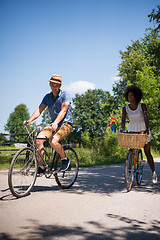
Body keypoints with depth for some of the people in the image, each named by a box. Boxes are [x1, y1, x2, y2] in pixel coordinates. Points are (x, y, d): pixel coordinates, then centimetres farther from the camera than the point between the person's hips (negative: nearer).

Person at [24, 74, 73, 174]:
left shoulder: (65, 95, -11)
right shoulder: (47, 97, 6)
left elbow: (63, 111, -25)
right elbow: (39, 110, -3)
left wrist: (56, 123, -42)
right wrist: (29, 120, -21)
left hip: (66, 124, -6)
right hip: (53, 124, 6)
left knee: (53, 141, -31)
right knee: (39, 139, -18)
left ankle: (65, 159, -4)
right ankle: (41, 167, -7)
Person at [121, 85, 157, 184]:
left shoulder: (142, 106, -12)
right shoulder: (125, 108, -5)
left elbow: (146, 117, -24)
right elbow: (123, 120, -10)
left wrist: (147, 128, -40)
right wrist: (123, 128, -32)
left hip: (143, 130, -2)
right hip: (132, 130, 2)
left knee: (147, 152, -1)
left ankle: (154, 173, 12)